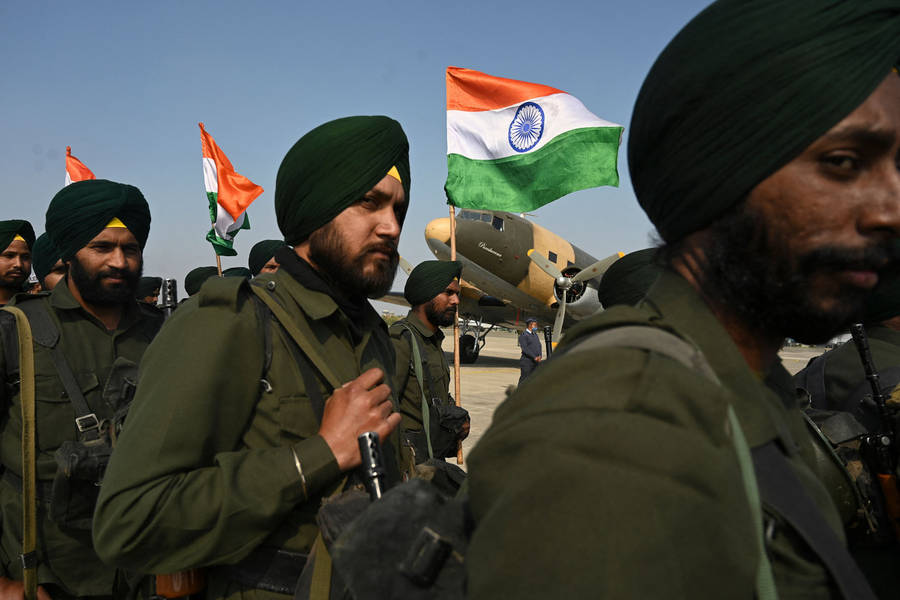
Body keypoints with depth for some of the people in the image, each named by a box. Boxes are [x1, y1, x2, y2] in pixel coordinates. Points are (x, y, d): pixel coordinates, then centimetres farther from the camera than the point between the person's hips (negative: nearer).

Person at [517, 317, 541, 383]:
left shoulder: (535, 335, 19)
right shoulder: (523, 335, -5)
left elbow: (539, 346, 13)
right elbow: (525, 349, -14)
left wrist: (539, 356, -6)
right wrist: (534, 357, -19)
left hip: (536, 362, 7)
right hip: (526, 361, -7)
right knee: (524, 380, -5)